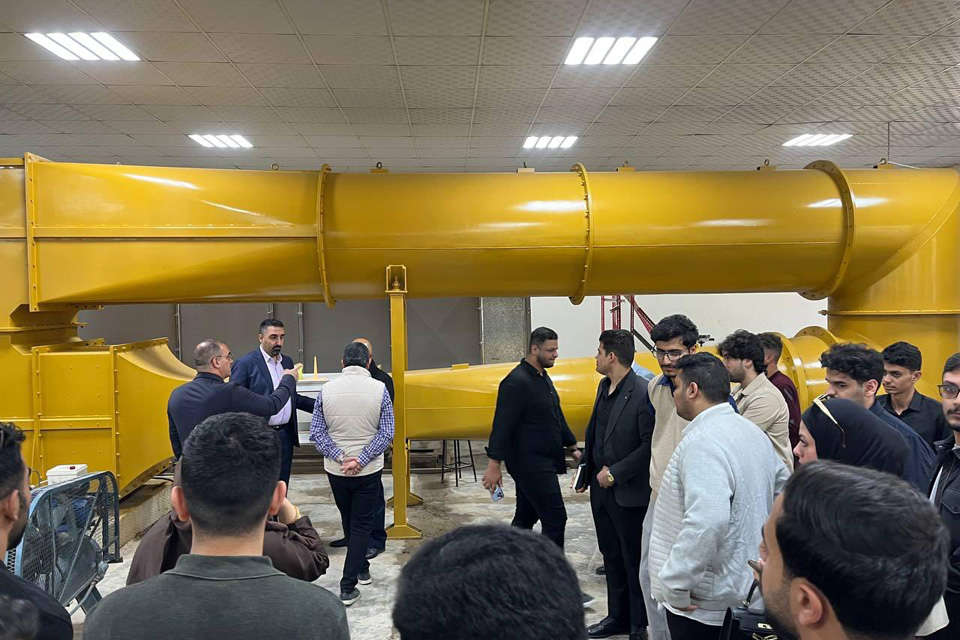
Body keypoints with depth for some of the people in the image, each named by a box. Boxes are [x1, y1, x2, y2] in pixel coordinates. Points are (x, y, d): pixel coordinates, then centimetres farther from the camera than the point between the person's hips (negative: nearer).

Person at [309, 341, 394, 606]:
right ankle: (348, 585, 4)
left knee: (348, 522, 22)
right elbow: (386, 433, -13)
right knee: (362, 525, 8)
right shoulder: (379, 389, -10)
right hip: (369, 470, -2)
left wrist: (340, 457, -10)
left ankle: (361, 569, 40)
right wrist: (361, 460, -13)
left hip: (335, 469, 3)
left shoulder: (327, 389, -5)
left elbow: (316, 432, -7)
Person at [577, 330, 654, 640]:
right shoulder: (604, 387, 7)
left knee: (634, 560, 7)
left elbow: (650, 445, -21)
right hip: (600, 487, 8)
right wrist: (585, 469, 12)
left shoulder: (643, 392, -19)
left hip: (628, 492, -8)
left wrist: (615, 473, -18)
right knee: (611, 556, 19)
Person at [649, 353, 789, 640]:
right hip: (743, 586, 9)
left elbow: (706, 521, -34)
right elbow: (784, 486, 20)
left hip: (703, 601, -9)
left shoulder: (703, 442, -23)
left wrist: (676, 585, -25)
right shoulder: (751, 430, 6)